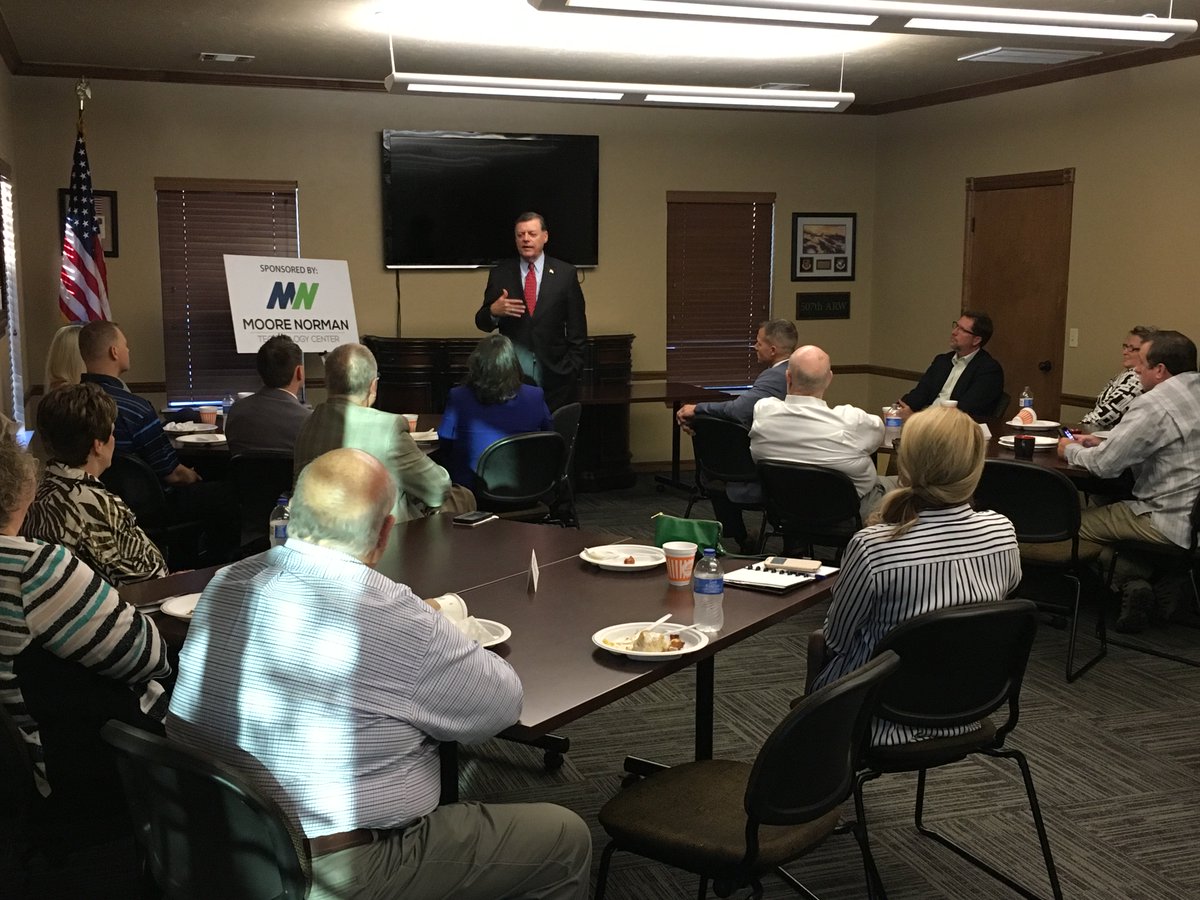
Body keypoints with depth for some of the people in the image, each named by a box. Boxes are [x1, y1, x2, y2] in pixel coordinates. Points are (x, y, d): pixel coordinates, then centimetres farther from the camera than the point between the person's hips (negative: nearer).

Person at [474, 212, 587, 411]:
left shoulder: (565, 273, 4)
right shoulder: (500, 274, 6)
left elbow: (577, 327, 3)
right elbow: (482, 323, 7)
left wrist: (573, 368, -3)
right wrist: (494, 311, -15)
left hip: (555, 373, 0)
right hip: (511, 373, 1)